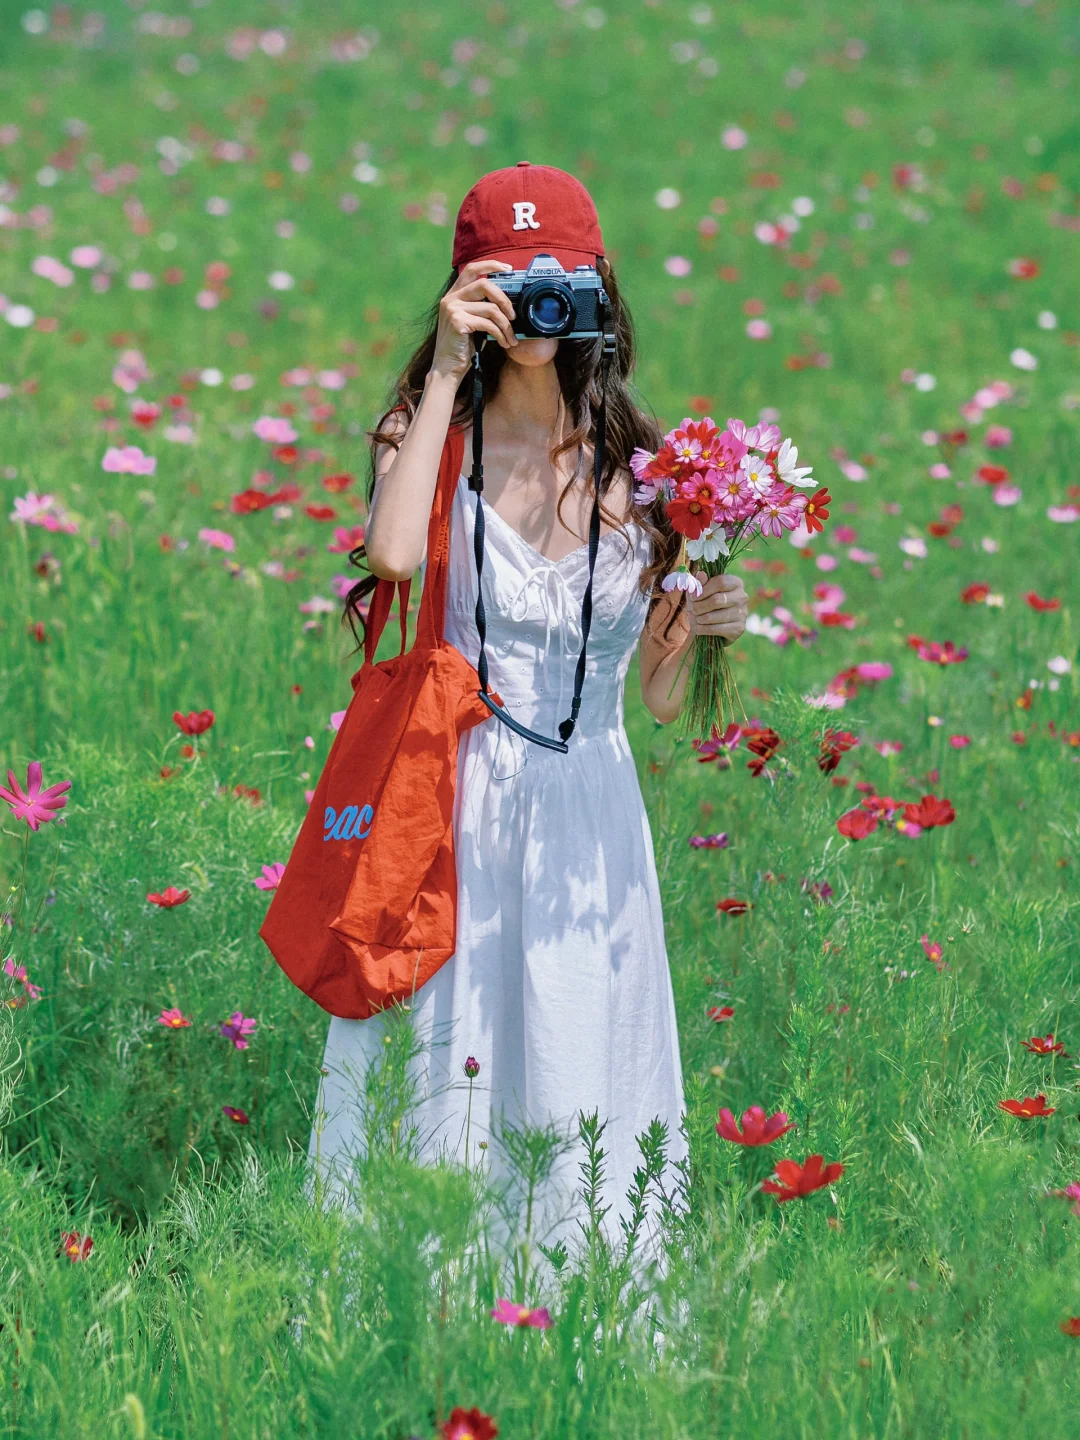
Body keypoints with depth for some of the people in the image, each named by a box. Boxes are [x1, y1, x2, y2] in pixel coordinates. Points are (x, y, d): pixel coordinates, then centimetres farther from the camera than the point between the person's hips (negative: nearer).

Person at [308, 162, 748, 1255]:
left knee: (581, 1099, 2)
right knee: (440, 1077, -2)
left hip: (589, 820, 2)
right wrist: (447, 372, -17)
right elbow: (392, 553, -24)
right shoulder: (432, 437, 1)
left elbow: (660, 702, 10)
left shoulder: (638, 472, 7)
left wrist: (701, 629, -12)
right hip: (454, 809, -2)